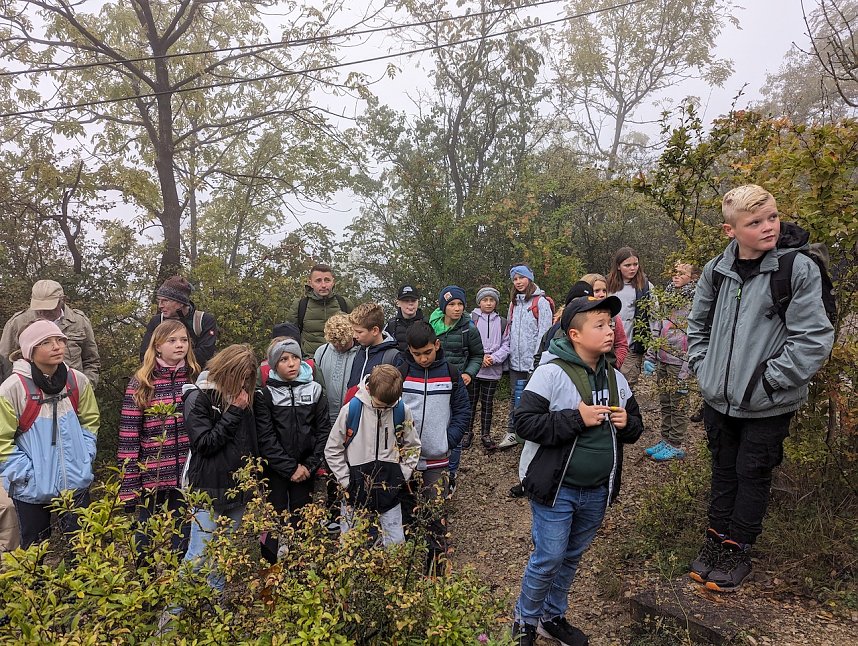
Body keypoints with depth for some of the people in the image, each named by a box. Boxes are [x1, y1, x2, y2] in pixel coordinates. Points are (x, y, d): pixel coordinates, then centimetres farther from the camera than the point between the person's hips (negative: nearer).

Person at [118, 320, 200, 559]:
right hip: (152, 479, -1)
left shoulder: (196, 380, 3)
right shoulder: (140, 383, -3)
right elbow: (129, 437, -5)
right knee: (148, 548, 13)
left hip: (187, 479, 2)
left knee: (182, 545, 12)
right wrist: (129, 485, -8)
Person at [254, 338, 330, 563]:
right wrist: (290, 468, -13)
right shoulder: (265, 395, -4)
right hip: (275, 471, -2)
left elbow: (324, 430, 2)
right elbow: (266, 438, -9)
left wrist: (309, 465, -7)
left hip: (306, 470, 2)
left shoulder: (315, 390, 3)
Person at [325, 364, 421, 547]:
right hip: (356, 490, -1)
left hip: (389, 490, 1)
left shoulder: (402, 411, -5)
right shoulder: (351, 410, -10)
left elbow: (413, 446, 8)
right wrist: (346, 480, -6)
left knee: (396, 542, 6)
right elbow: (332, 449, -1)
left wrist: (401, 476, 0)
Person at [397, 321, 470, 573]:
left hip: (437, 460, 0)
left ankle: (437, 569, 10)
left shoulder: (451, 373, 1)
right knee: (406, 515, 11)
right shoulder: (400, 373, -4)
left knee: (434, 516, -3)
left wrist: (449, 439, -5)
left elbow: (463, 410, 6)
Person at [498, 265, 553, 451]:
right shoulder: (514, 303, 16)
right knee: (515, 396, 11)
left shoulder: (541, 302, -6)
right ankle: (511, 433, 18)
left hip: (533, 359, -6)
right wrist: (508, 352, 11)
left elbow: (544, 331, -11)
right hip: (515, 359, 6)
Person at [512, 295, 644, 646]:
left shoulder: (616, 378, 3)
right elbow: (524, 422, -21)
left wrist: (627, 423, -9)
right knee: (547, 559, 3)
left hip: (597, 491, 6)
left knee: (571, 557, 20)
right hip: (556, 488, -6)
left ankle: (553, 617, 40)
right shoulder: (551, 373, -17)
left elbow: (635, 426, 14)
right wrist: (576, 419, -25)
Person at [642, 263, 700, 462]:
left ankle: (675, 446, 14)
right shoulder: (670, 299, 11)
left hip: (679, 363, -7)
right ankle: (665, 440, 26)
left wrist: (686, 371, -20)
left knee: (678, 405, 4)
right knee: (665, 403, 15)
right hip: (663, 361, 7)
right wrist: (650, 357, 14)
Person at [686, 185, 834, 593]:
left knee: (752, 475, 10)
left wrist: (768, 381, -15)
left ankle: (738, 548, 27)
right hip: (718, 399, 4)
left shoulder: (799, 268, -14)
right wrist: (701, 364, 7)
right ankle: (717, 538, 34)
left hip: (768, 405, -4)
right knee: (723, 470, 18)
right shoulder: (716, 270, 0)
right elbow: (697, 323, 16)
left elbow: (814, 339, -16)